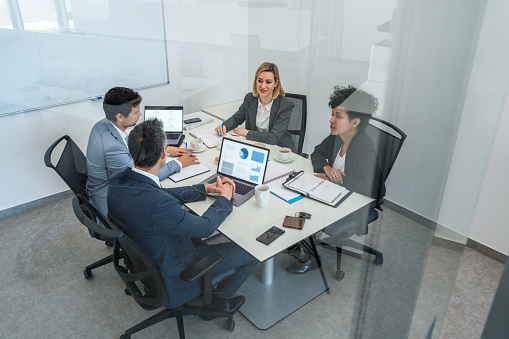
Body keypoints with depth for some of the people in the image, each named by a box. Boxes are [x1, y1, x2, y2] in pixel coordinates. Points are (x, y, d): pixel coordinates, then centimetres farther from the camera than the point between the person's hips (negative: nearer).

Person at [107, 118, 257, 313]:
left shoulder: (118, 181, -13)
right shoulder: (158, 204, -39)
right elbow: (205, 227, -23)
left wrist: (207, 188, 2)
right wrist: (225, 197, -5)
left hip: (140, 260, 8)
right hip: (171, 276, -8)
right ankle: (216, 299, 26)